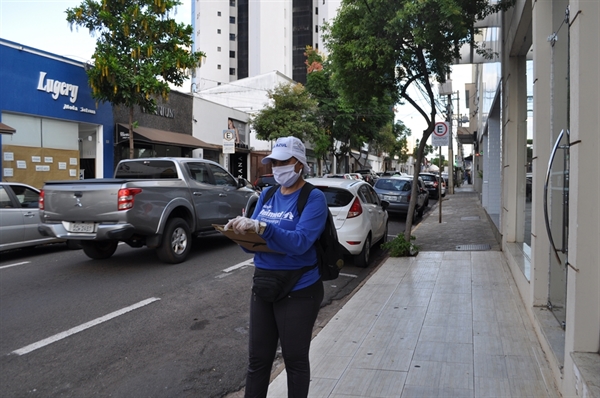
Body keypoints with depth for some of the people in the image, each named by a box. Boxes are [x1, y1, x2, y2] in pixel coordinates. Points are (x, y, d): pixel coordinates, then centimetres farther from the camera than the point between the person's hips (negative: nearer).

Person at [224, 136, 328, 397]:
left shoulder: (314, 198, -12)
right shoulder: (267, 194, 7)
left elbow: (299, 242, -25)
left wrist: (261, 227, -36)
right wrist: (240, 231, -17)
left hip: (298, 291, -6)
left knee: (295, 359, 11)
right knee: (258, 358, 16)